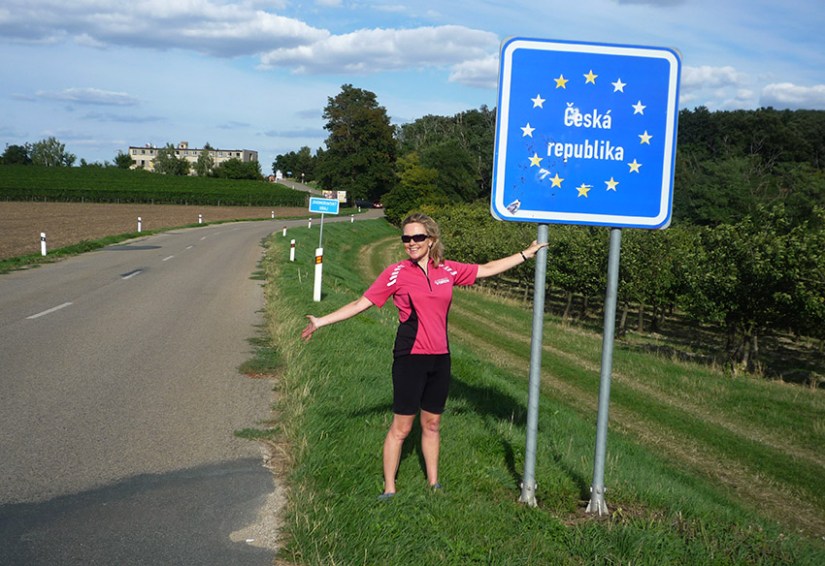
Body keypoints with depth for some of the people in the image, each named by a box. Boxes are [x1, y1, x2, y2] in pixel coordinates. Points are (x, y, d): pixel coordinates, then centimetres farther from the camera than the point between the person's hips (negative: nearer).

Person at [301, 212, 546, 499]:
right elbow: (361, 303, -4)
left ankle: (433, 483, 29)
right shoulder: (397, 273, -6)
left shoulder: (448, 270, 4)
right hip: (410, 358, -4)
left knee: (432, 424, 15)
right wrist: (321, 321, -9)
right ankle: (389, 489, 11)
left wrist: (525, 254, 20)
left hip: (440, 357, 4)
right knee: (401, 427, 0)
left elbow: (487, 269, 17)